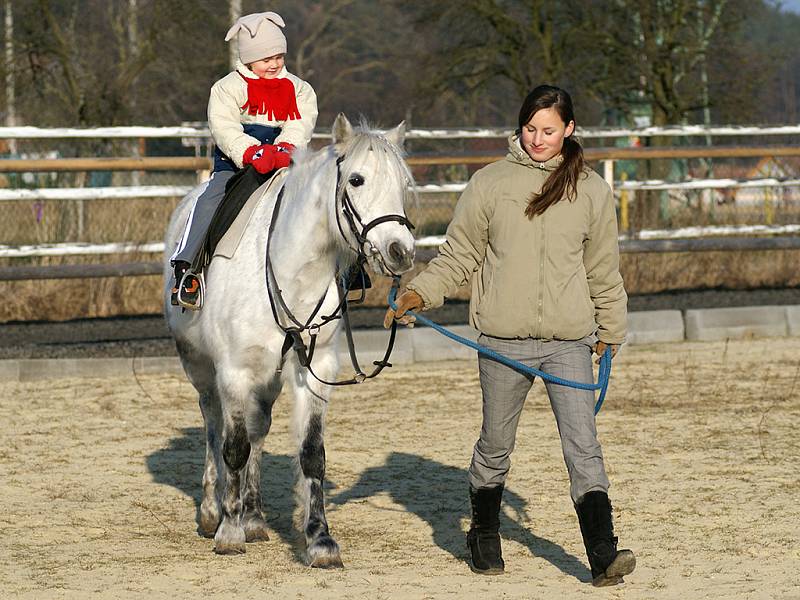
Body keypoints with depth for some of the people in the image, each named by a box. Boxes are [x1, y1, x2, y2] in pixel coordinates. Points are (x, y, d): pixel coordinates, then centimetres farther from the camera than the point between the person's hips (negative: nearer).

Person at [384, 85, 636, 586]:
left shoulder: (592, 191, 5)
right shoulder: (490, 183, 2)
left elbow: (603, 271, 15)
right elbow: (459, 255, 6)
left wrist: (610, 331, 20)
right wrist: (419, 294, -8)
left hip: (569, 341, 0)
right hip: (504, 341, 0)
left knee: (583, 446, -8)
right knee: (496, 445, 13)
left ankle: (603, 554, -12)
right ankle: (484, 536, 32)